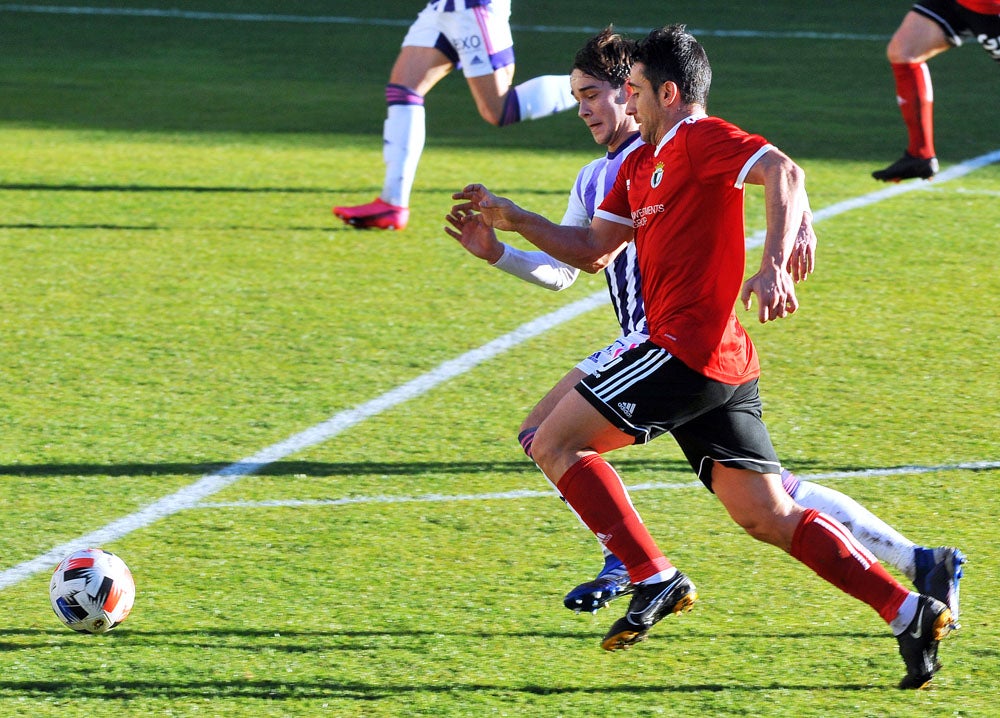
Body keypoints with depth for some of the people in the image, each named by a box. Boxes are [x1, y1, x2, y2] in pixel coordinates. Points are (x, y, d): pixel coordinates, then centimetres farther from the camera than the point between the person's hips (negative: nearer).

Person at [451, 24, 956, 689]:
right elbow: (594, 251, 29)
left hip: (689, 347, -10)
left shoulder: (700, 138, -5)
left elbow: (784, 172, -21)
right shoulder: (640, 164, 24)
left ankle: (657, 582, -9)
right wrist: (513, 221, 21)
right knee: (769, 516, 4)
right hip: (725, 364, 10)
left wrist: (774, 265, -33)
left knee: (555, 442, -4)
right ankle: (912, 613, -3)